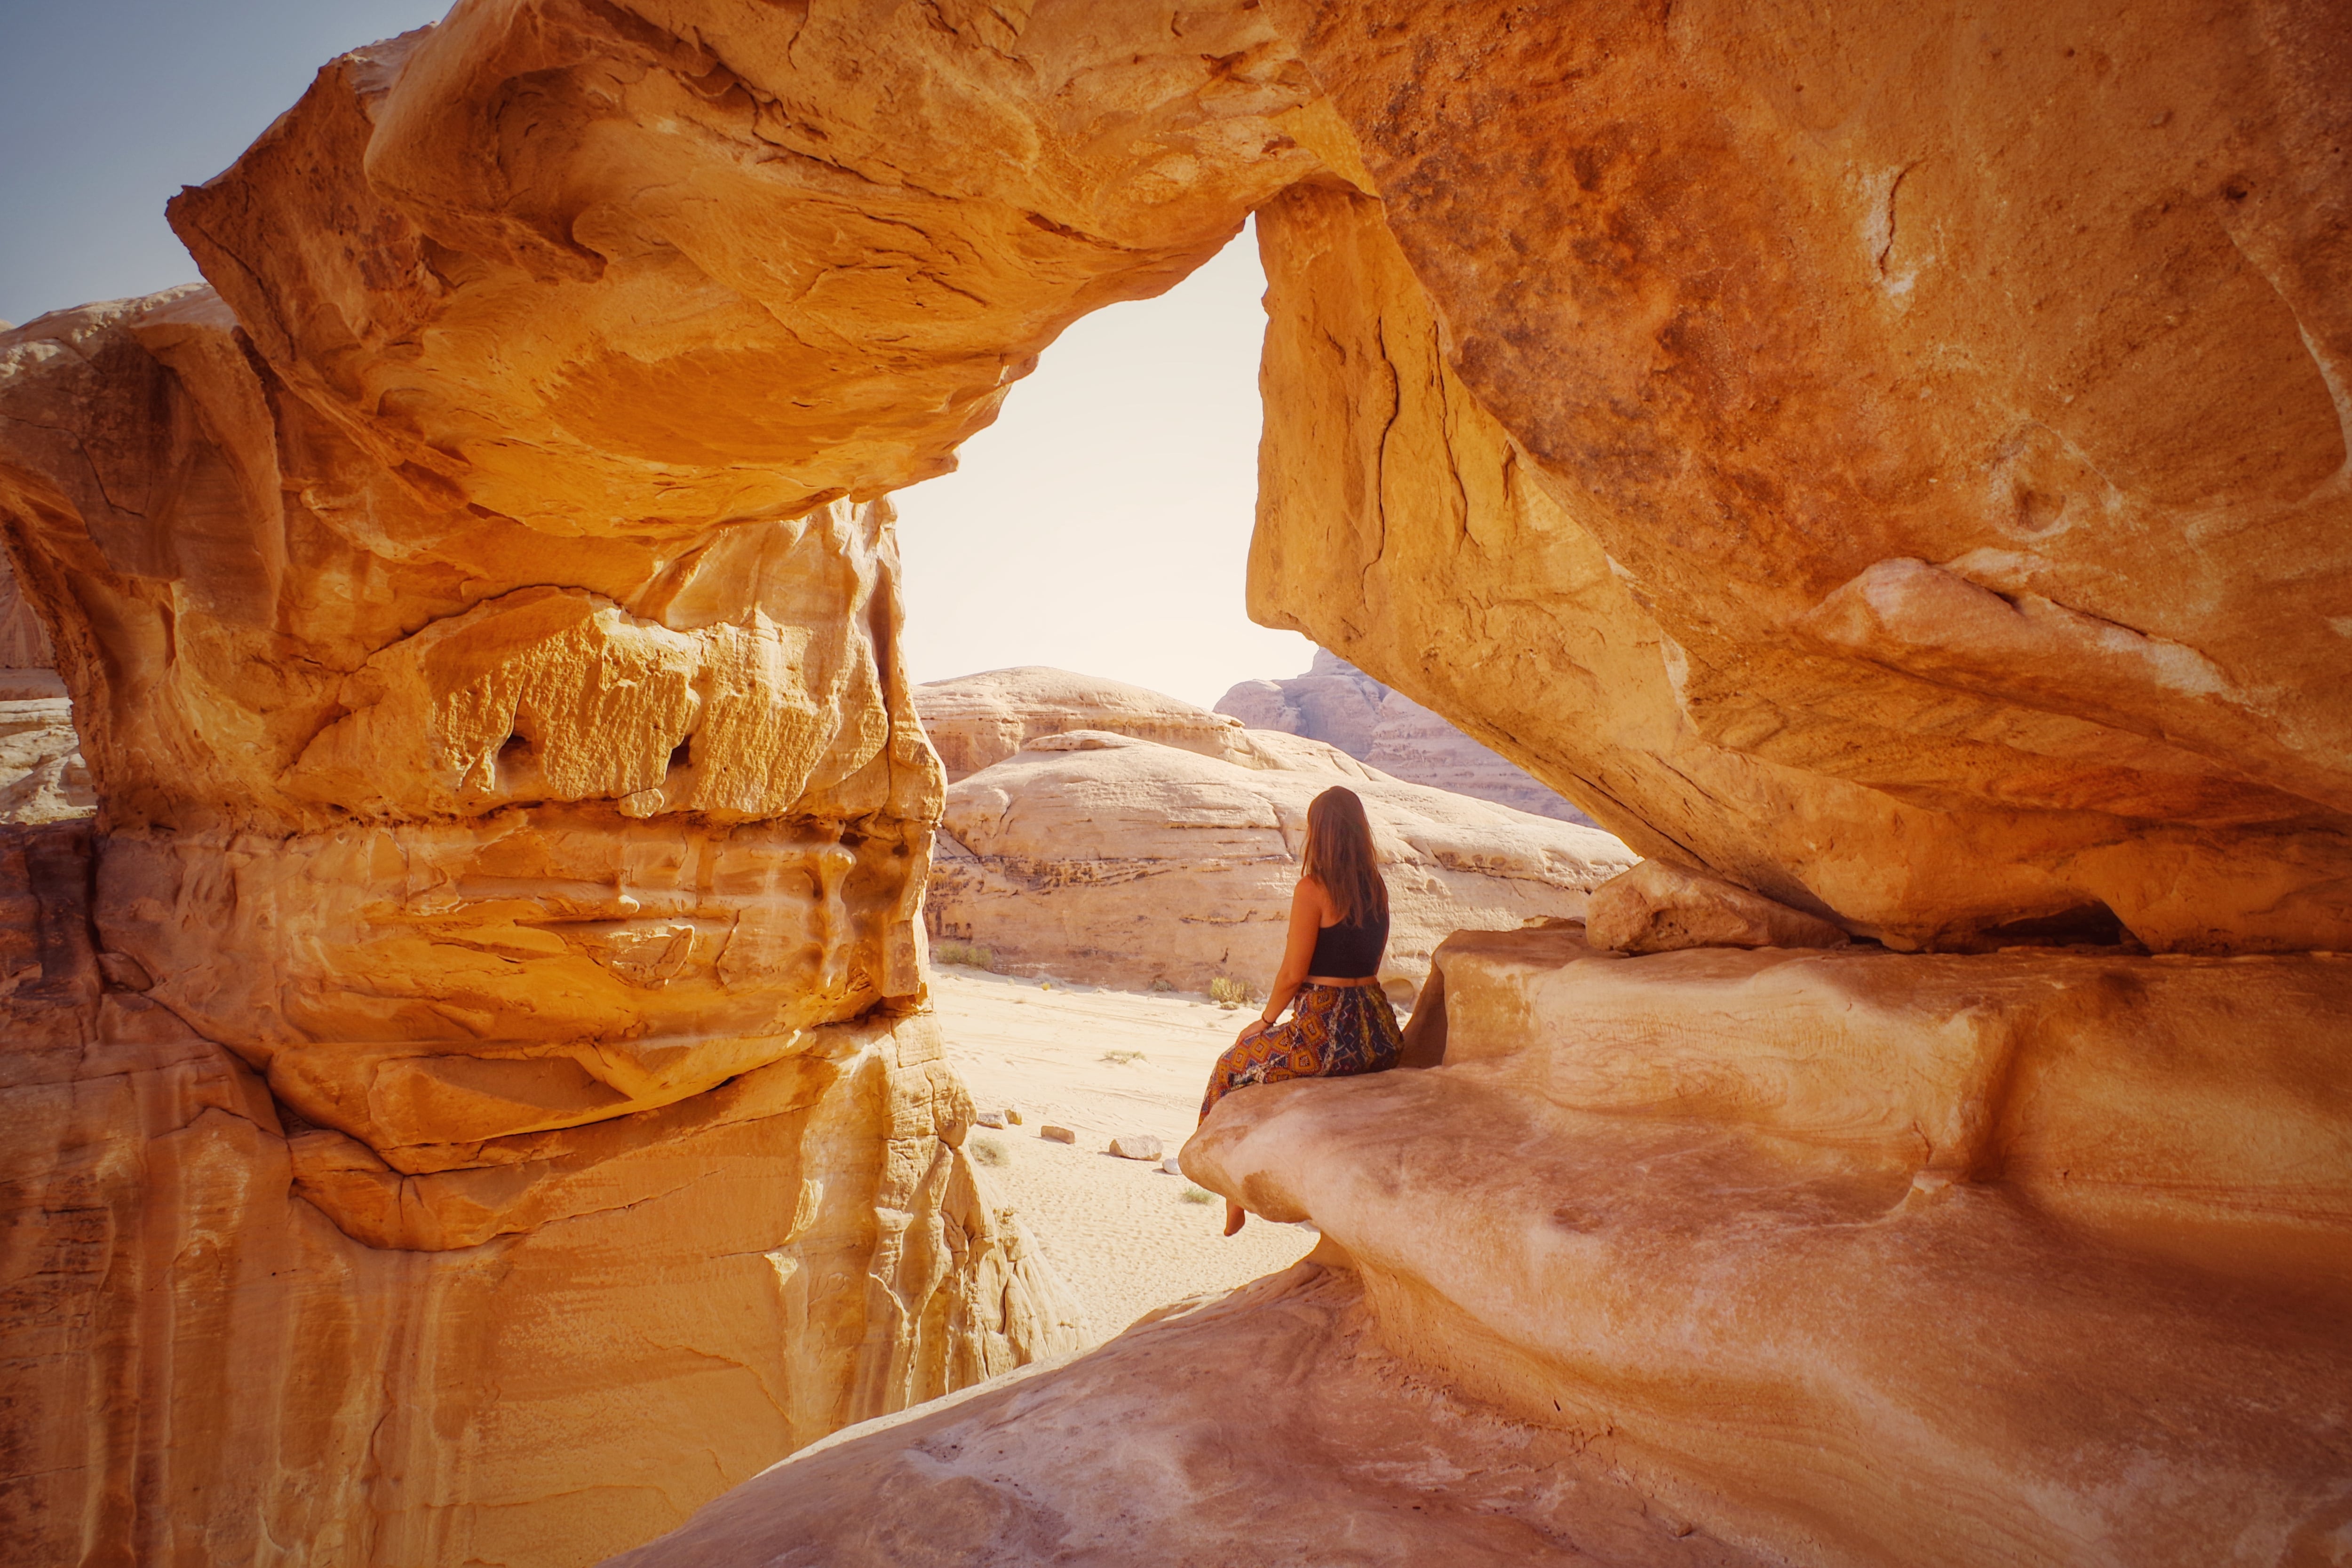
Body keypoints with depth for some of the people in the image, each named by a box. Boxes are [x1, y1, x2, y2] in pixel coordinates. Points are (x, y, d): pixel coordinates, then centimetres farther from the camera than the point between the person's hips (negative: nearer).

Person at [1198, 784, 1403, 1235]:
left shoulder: (1313, 888, -14)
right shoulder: (1377, 888, 6)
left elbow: (1293, 974, -12)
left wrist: (1265, 1021, 5)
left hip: (1328, 1035, -7)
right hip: (1378, 1032, 7)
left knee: (1236, 1066, 20)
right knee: (1274, 1051, 35)